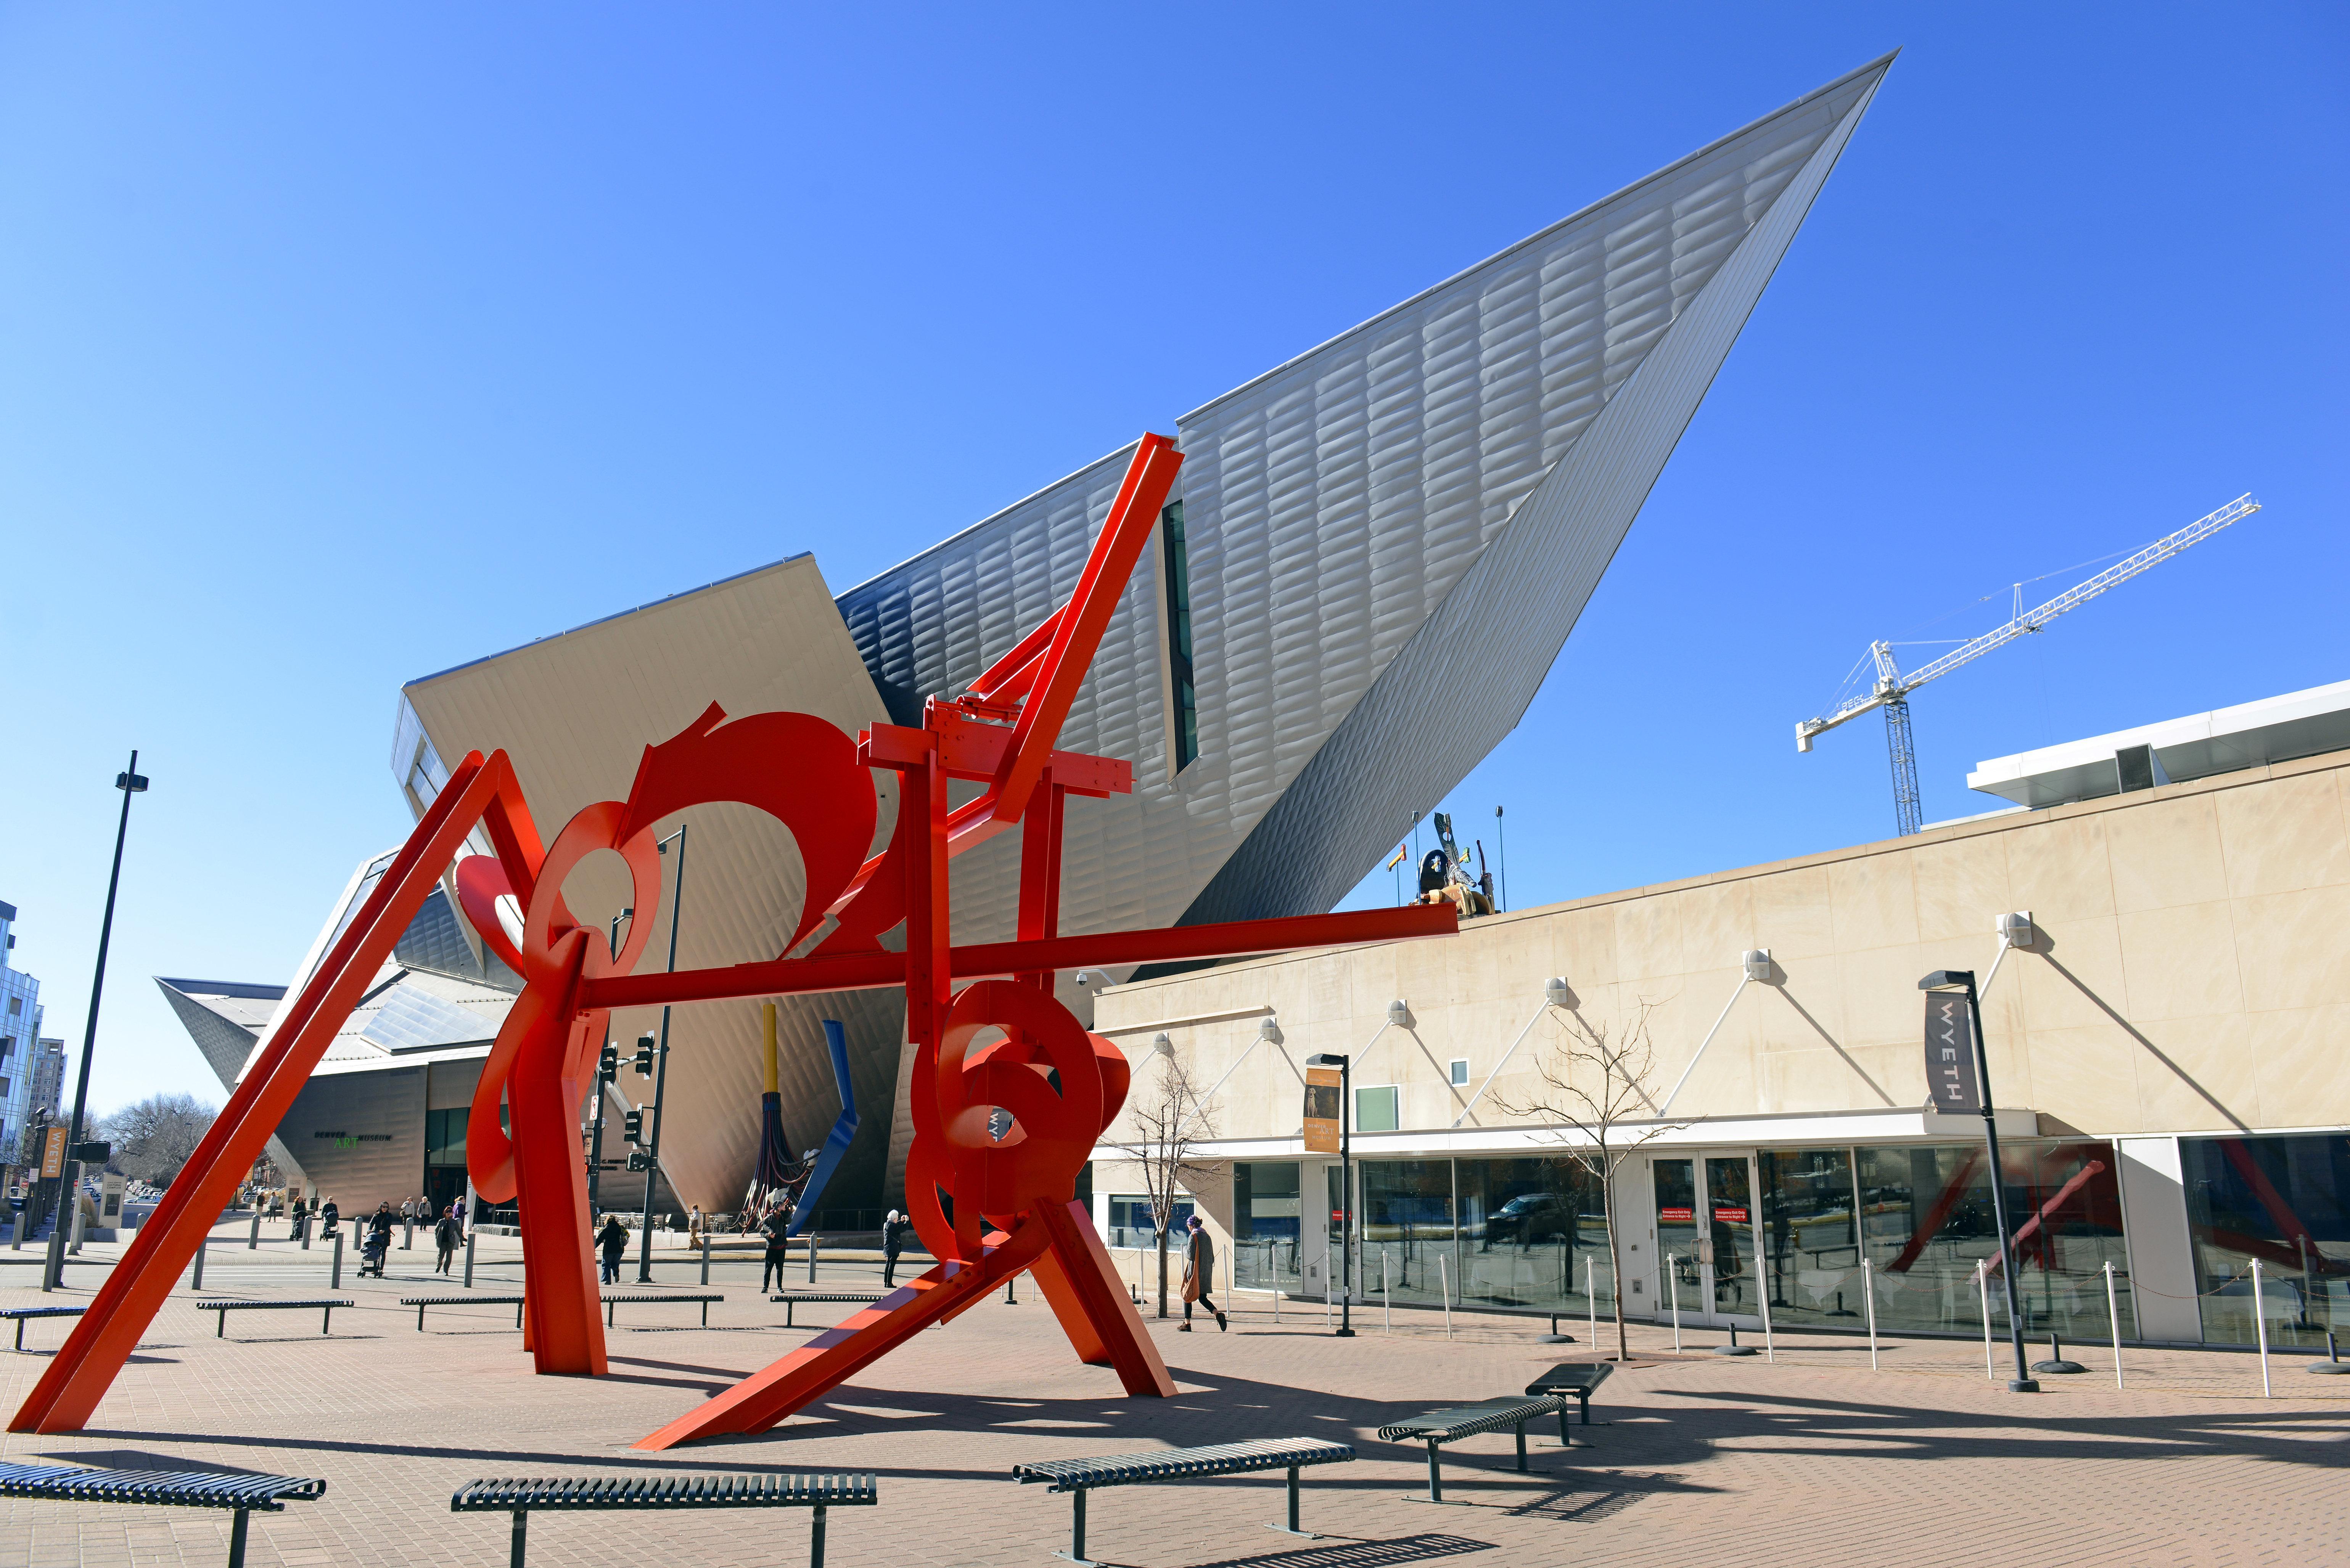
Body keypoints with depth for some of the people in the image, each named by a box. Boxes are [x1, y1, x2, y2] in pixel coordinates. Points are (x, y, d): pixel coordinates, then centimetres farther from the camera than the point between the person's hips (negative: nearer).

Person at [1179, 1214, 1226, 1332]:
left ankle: (1187, 1324, 7)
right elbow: (1212, 1257, 13)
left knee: (1188, 1296, 6)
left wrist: (1185, 1249, 4)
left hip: (1195, 1272, -7)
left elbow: (1190, 1255, -15)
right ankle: (1218, 1314, -12)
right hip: (1207, 1273, 7)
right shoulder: (1207, 1236, 11)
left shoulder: (1194, 1236, -11)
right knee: (1202, 1298, 9)